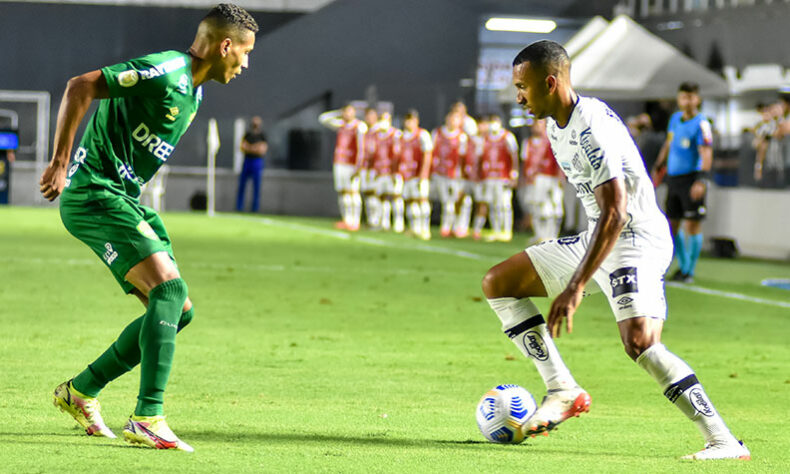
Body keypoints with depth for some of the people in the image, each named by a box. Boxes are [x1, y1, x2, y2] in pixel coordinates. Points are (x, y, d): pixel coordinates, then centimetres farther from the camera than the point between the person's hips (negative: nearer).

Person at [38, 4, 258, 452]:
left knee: (179, 310, 6)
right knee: (169, 290, -22)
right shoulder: (164, 71, -16)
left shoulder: (193, 92, 15)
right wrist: (61, 162, -20)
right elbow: (79, 87, -20)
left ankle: (80, 391, 17)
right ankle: (147, 420, -24)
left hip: (124, 198, 10)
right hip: (94, 194, -10)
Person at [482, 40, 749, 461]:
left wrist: (575, 288, -31)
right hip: (596, 238, 10)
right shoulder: (557, 125, 8)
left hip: (637, 238, -10)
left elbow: (615, 214, -28)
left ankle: (723, 441, -25)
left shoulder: (592, 127, -23)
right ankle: (562, 391, 3)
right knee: (497, 283, 7)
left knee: (638, 340, -29)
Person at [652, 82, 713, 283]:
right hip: (673, 177, 7)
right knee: (672, 224, 11)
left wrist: (701, 180, -32)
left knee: (693, 225, -4)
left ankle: (690, 271, 4)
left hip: (691, 178, -7)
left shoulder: (701, 124, -12)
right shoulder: (675, 118, 11)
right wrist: (658, 167, 29)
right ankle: (683, 265, 26)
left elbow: (706, 154, -21)